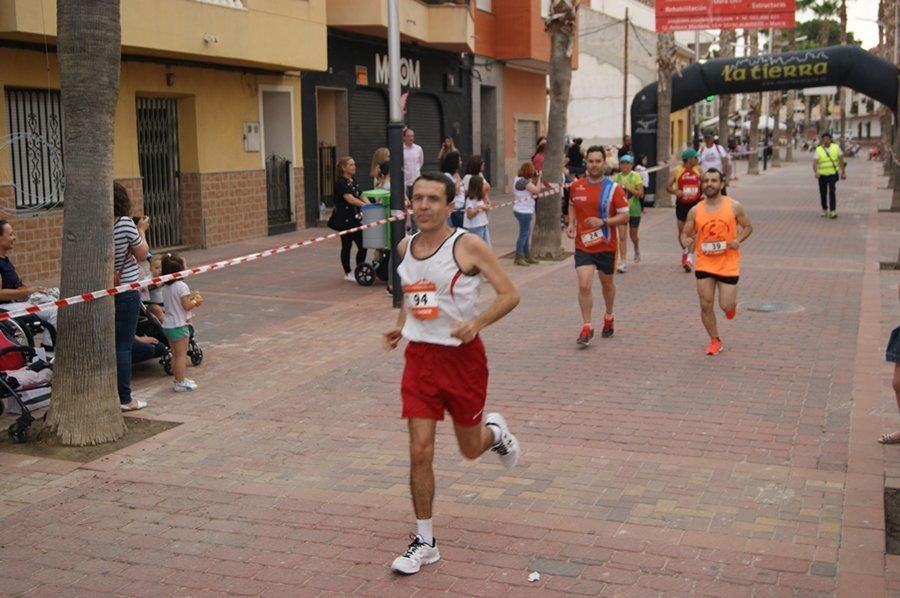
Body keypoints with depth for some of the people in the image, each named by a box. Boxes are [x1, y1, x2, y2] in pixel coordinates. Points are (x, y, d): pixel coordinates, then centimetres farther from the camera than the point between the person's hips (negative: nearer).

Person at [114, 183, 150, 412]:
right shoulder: (125, 223, -15)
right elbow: (142, 255, -6)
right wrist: (142, 231, 9)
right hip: (126, 290, -4)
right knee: (123, 345, 0)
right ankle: (125, 399, 5)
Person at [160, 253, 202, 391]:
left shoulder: (165, 287, 9)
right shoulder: (181, 286, -17)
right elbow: (186, 305, -20)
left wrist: (191, 299, 10)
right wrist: (195, 301, -1)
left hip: (168, 325, 8)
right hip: (179, 325, -8)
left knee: (175, 354, 16)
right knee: (181, 354, -2)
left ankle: (179, 379, 25)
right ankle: (180, 383, 0)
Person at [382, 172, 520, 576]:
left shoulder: (468, 247, -13)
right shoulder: (405, 248, 4)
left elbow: (509, 294, -13)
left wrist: (476, 323, -27)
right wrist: (400, 325, 8)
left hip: (463, 355, -3)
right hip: (420, 355, 4)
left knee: (470, 449, 12)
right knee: (420, 451, -4)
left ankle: (495, 431, 50)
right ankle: (424, 541, 9)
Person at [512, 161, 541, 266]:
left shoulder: (519, 179, 11)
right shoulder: (523, 181, -20)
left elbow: (531, 191, 12)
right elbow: (537, 190, -22)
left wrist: (534, 179, 5)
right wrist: (538, 178, -11)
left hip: (524, 211, 10)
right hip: (524, 211, -10)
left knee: (527, 234, 17)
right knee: (523, 234, -4)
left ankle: (527, 256, 26)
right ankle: (518, 258, 0)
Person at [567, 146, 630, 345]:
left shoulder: (613, 188, -10)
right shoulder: (576, 186, 0)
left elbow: (625, 216, -10)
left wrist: (603, 222, -24)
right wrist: (571, 224, 2)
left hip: (606, 246, -1)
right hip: (583, 246, 1)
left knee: (607, 283, 18)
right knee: (584, 286, -11)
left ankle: (609, 318, 43)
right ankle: (587, 328, -2)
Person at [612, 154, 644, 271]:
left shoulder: (635, 176, -6)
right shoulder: (616, 177, 3)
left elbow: (641, 194, -12)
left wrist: (628, 187, -21)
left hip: (634, 210, -2)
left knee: (633, 235, 11)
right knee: (622, 236, -8)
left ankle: (637, 249, 46)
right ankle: (623, 262, -6)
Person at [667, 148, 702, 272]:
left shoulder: (698, 170, 4)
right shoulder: (677, 171, -5)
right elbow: (668, 186, -6)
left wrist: (703, 194, 0)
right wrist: (675, 191, -25)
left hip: (695, 204, 1)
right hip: (681, 204, -1)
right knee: (682, 231, 12)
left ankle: (689, 258, -13)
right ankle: (684, 251, 37)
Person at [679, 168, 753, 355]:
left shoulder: (734, 207, -6)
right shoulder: (695, 211, -2)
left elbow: (748, 227, 6)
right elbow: (685, 234, 6)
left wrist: (738, 240, -14)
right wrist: (685, 241, -18)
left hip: (728, 264, -2)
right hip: (704, 264, 2)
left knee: (726, 306, -2)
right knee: (706, 306, 1)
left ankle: (732, 304, 36)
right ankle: (715, 341, 20)